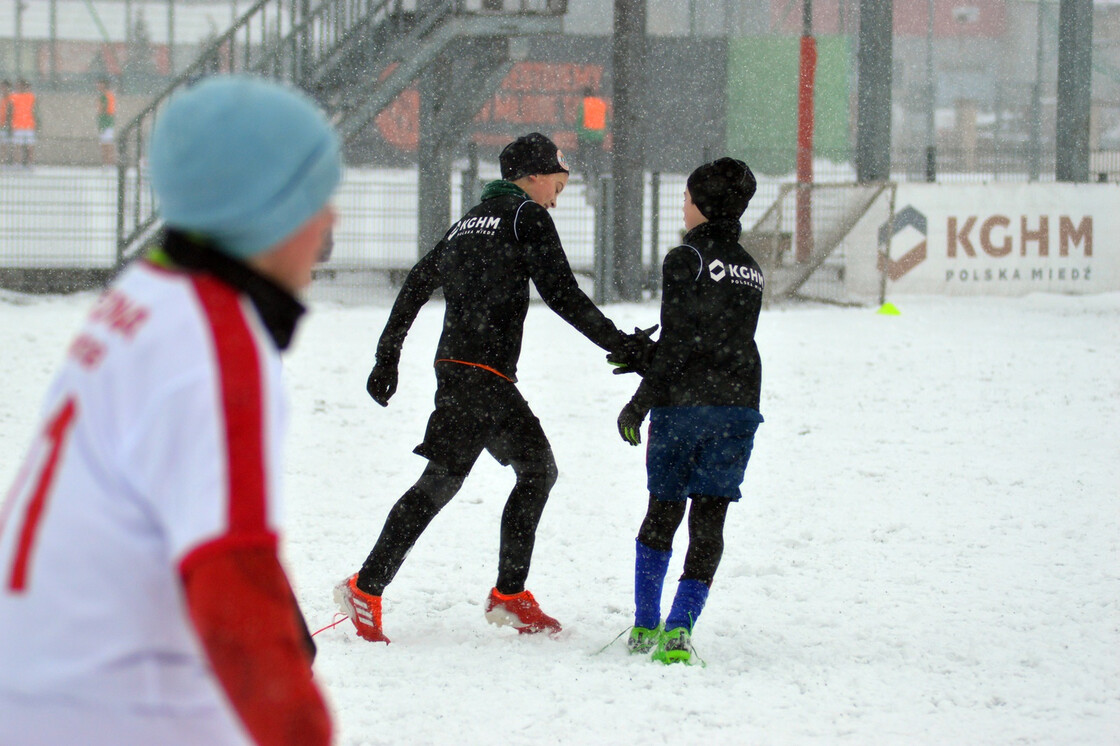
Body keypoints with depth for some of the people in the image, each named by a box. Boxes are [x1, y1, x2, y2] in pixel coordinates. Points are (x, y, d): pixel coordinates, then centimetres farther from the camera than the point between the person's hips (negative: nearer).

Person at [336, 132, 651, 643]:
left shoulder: (471, 220, 21)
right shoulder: (527, 216, -3)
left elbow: (416, 286, 21)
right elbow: (561, 295, -10)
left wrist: (388, 357, 25)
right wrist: (620, 345, -4)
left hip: (458, 368, 10)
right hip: (481, 371, -10)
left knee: (538, 469, 13)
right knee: (442, 480, -11)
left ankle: (510, 596, 13)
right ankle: (366, 590, -12)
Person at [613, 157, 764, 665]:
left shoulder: (686, 259, -7)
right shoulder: (750, 270, 14)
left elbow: (678, 342, -13)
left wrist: (640, 403, -8)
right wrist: (641, 358, 23)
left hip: (683, 404, -4)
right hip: (739, 406, 4)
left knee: (663, 513, 10)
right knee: (709, 518, 0)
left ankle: (645, 626, 12)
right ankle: (678, 631, -10)